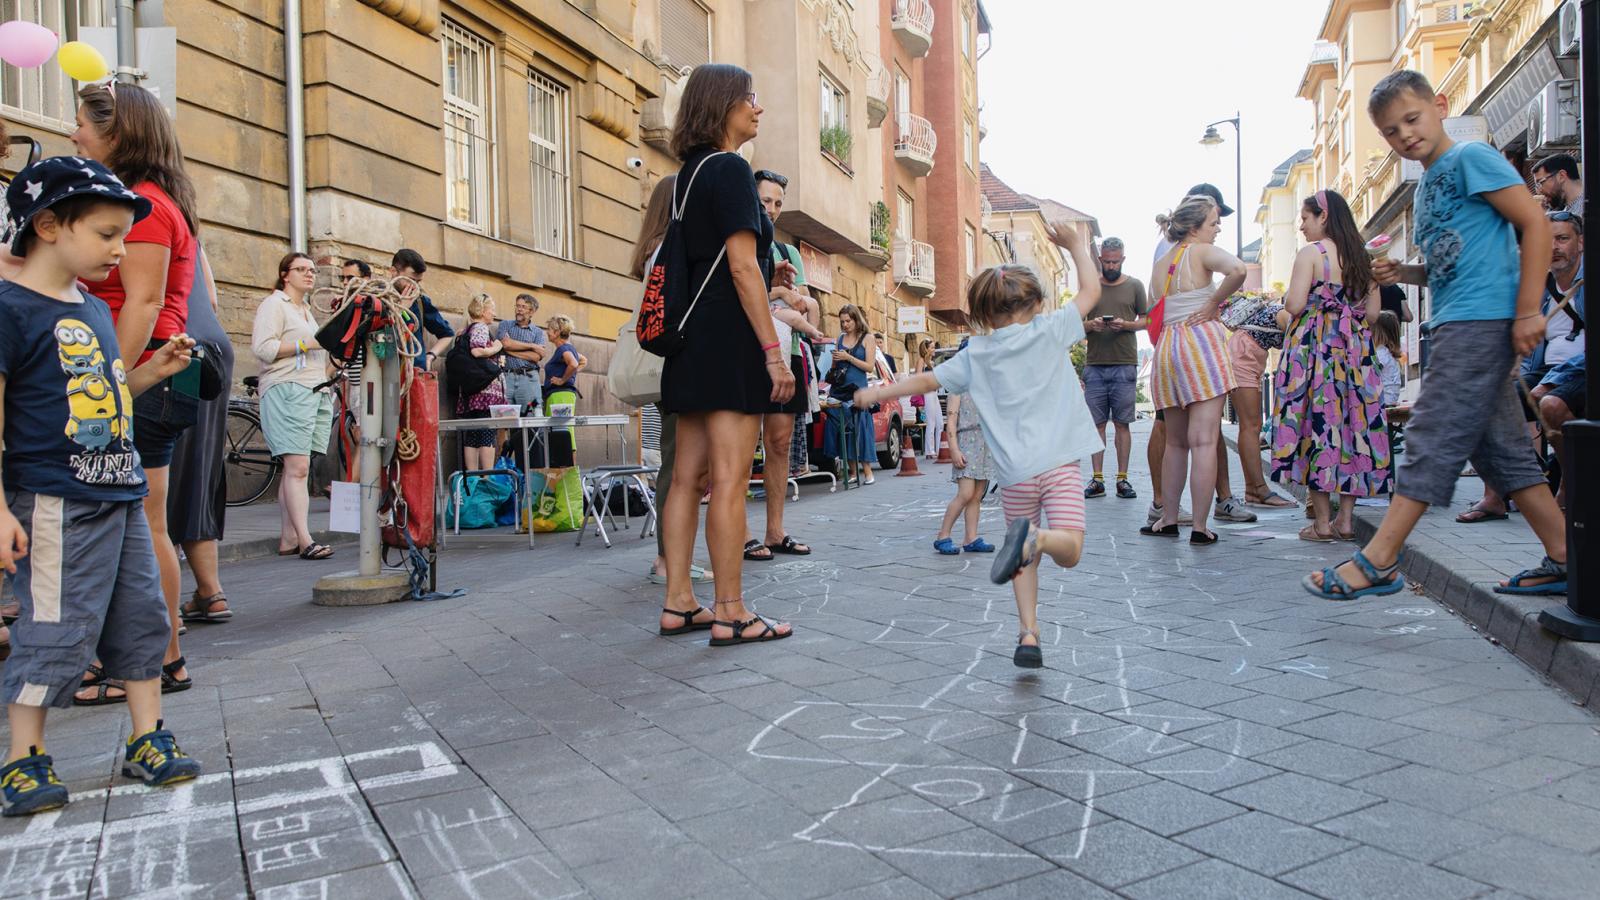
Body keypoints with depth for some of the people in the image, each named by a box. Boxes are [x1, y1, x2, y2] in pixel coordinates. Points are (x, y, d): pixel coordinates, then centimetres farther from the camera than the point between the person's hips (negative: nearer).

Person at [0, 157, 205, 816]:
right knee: (57, 631, -2)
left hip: (122, 495, 9)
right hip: (54, 504, -8)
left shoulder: (95, 309, 14)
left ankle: (147, 742, 22)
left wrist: (151, 371, 8)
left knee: (142, 617, 11)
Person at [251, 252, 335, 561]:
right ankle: (305, 540, -17)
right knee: (297, 468, -14)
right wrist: (306, 344, -14)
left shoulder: (307, 310, 27)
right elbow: (262, 347, -13)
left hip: (316, 393, 8)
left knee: (295, 469, 4)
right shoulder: (274, 304, 1)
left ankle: (288, 539, 4)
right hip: (286, 392, -8)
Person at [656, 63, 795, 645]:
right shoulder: (730, 169, -8)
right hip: (729, 336, -9)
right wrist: (773, 350, -16)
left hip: (693, 336, 9)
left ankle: (679, 603, 14)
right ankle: (730, 613, -1)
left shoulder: (689, 174, 19)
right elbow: (743, 267, -15)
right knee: (729, 480, -6)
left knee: (689, 476, 9)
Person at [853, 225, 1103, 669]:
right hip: (1059, 462, -3)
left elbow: (927, 379, 15)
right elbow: (1091, 289, 11)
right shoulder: (1048, 332, 3)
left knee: (1026, 560, 17)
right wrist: (1076, 245, 25)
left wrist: (877, 393, 28)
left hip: (1014, 472, 3)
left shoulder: (976, 353, 9)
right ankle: (1036, 537, -40)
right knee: (1069, 549, -7)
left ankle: (1028, 634, 6)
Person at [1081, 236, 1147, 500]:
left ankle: (1122, 479, 5)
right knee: (1097, 423, 2)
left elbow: (1146, 320, 8)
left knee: (1122, 423, 1)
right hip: (1094, 364, 1)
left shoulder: (1135, 286, 8)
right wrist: (1090, 324, -10)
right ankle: (1097, 479, 5)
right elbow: (1078, 322, 12)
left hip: (1124, 364, -1)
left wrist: (1126, 325, -11)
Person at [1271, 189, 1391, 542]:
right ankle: (1346, 519, 10)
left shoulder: (1311, 252, -6)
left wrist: (1288, 300, 7)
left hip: (1315, 346, -6)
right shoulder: (1362, 256, 12)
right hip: (1356, 349, 6)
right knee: (1353, 423, 8)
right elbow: (1372, 312, 11)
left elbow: (1295, 304, -14)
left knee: (1316, 424, -3)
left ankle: (1322, 523, -2)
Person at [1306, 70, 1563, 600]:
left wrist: (1528, 309, -17)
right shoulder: (1428, 184, 22)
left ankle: (1378, 561, -10)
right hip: (1456, 324, 10)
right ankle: (1563, 559, 16)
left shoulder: (1471, 157, -4)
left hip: (1481, 318, -10)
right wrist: (1403, 274, 8)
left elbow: (1536, 224, -11)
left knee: (1434, 436, -11)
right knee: (1498, 446, 10)